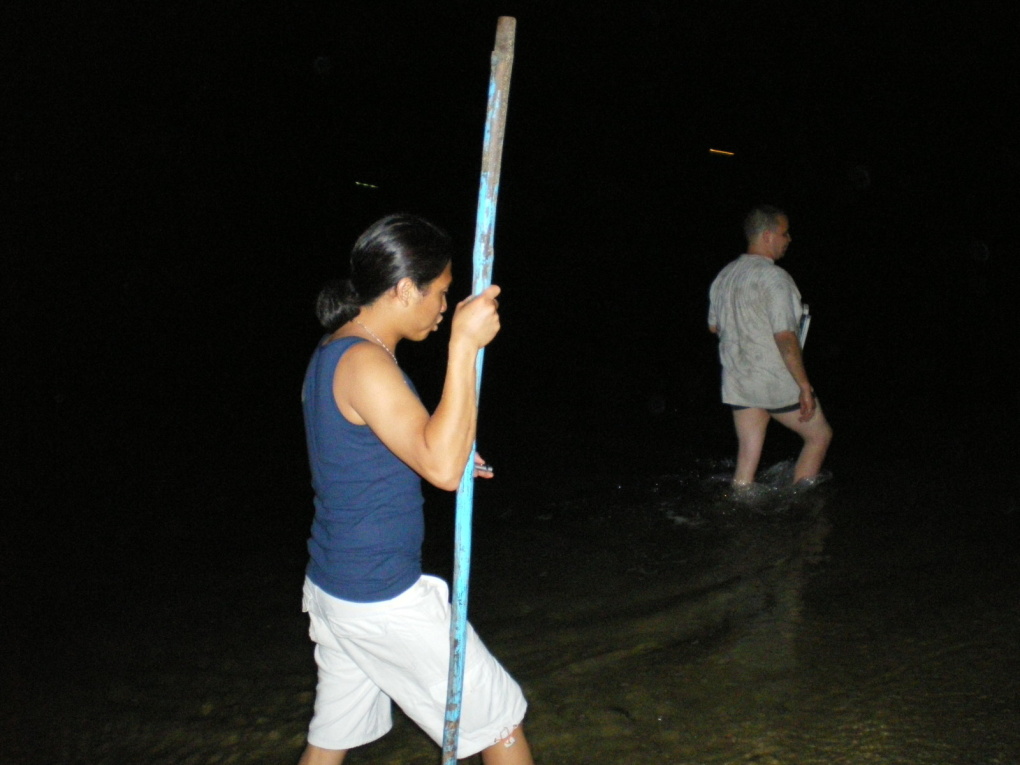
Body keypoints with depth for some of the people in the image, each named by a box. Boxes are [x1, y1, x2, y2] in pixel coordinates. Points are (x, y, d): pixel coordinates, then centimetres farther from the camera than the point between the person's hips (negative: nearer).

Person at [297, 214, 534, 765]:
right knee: (500, 718, 9)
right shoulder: (364, 362, -22)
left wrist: (448, 459, 11)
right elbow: (443, 468, -31)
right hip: (384, 602, -9)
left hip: (331, 588, 9)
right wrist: (464, 346, -31)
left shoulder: (332, 353, 8)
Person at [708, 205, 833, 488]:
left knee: (747, 458, 11)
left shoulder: (724, 275, 6)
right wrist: (804, 386, -19)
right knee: (820, 436, 14)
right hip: (777, 383, -7)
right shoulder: (774, 278, -18)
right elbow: (785, 338, -24)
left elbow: (714, 326, 18)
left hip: (736, 382, 7)